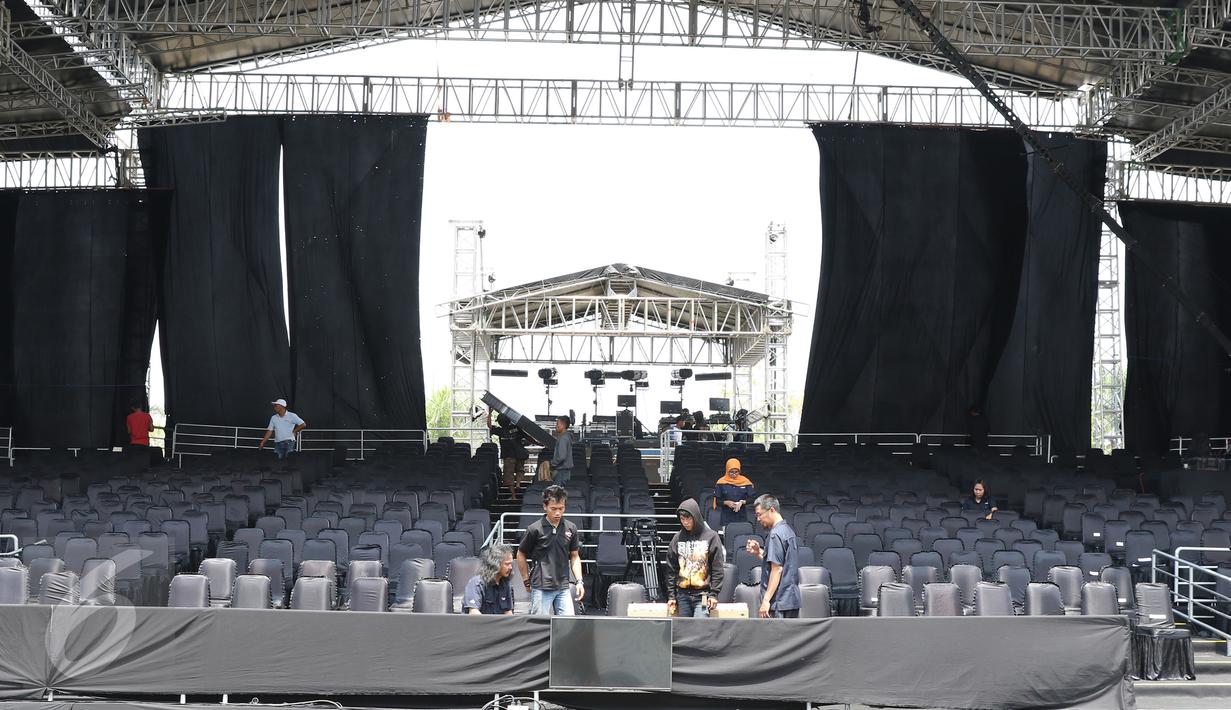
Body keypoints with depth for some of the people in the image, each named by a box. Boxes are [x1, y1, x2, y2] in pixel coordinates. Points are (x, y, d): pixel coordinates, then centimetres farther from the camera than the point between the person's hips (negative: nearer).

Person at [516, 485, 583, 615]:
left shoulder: (570, 529, 4)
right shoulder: (535, 529, -7)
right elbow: (521, 555, 4)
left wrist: (579, 581, 4)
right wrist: (527, 581, 6)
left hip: (563, 587, 4)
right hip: (541, 588, -4)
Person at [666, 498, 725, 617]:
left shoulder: (711, 537, 1)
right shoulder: (677, 539, 9)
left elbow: (717, 569, 0)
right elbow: (671, 570, 11)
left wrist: (714, 594, -6)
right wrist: (671, 596, 6)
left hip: (703, 595, -4)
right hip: (683, 595, 4)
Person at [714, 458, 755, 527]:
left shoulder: (745, 482, 3)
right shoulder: (721, 483, 0)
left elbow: (752, 498, 4)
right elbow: (717, 501, 3)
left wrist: (742, 502, -13)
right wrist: (726, 502, -16)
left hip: (742, 517, 1)